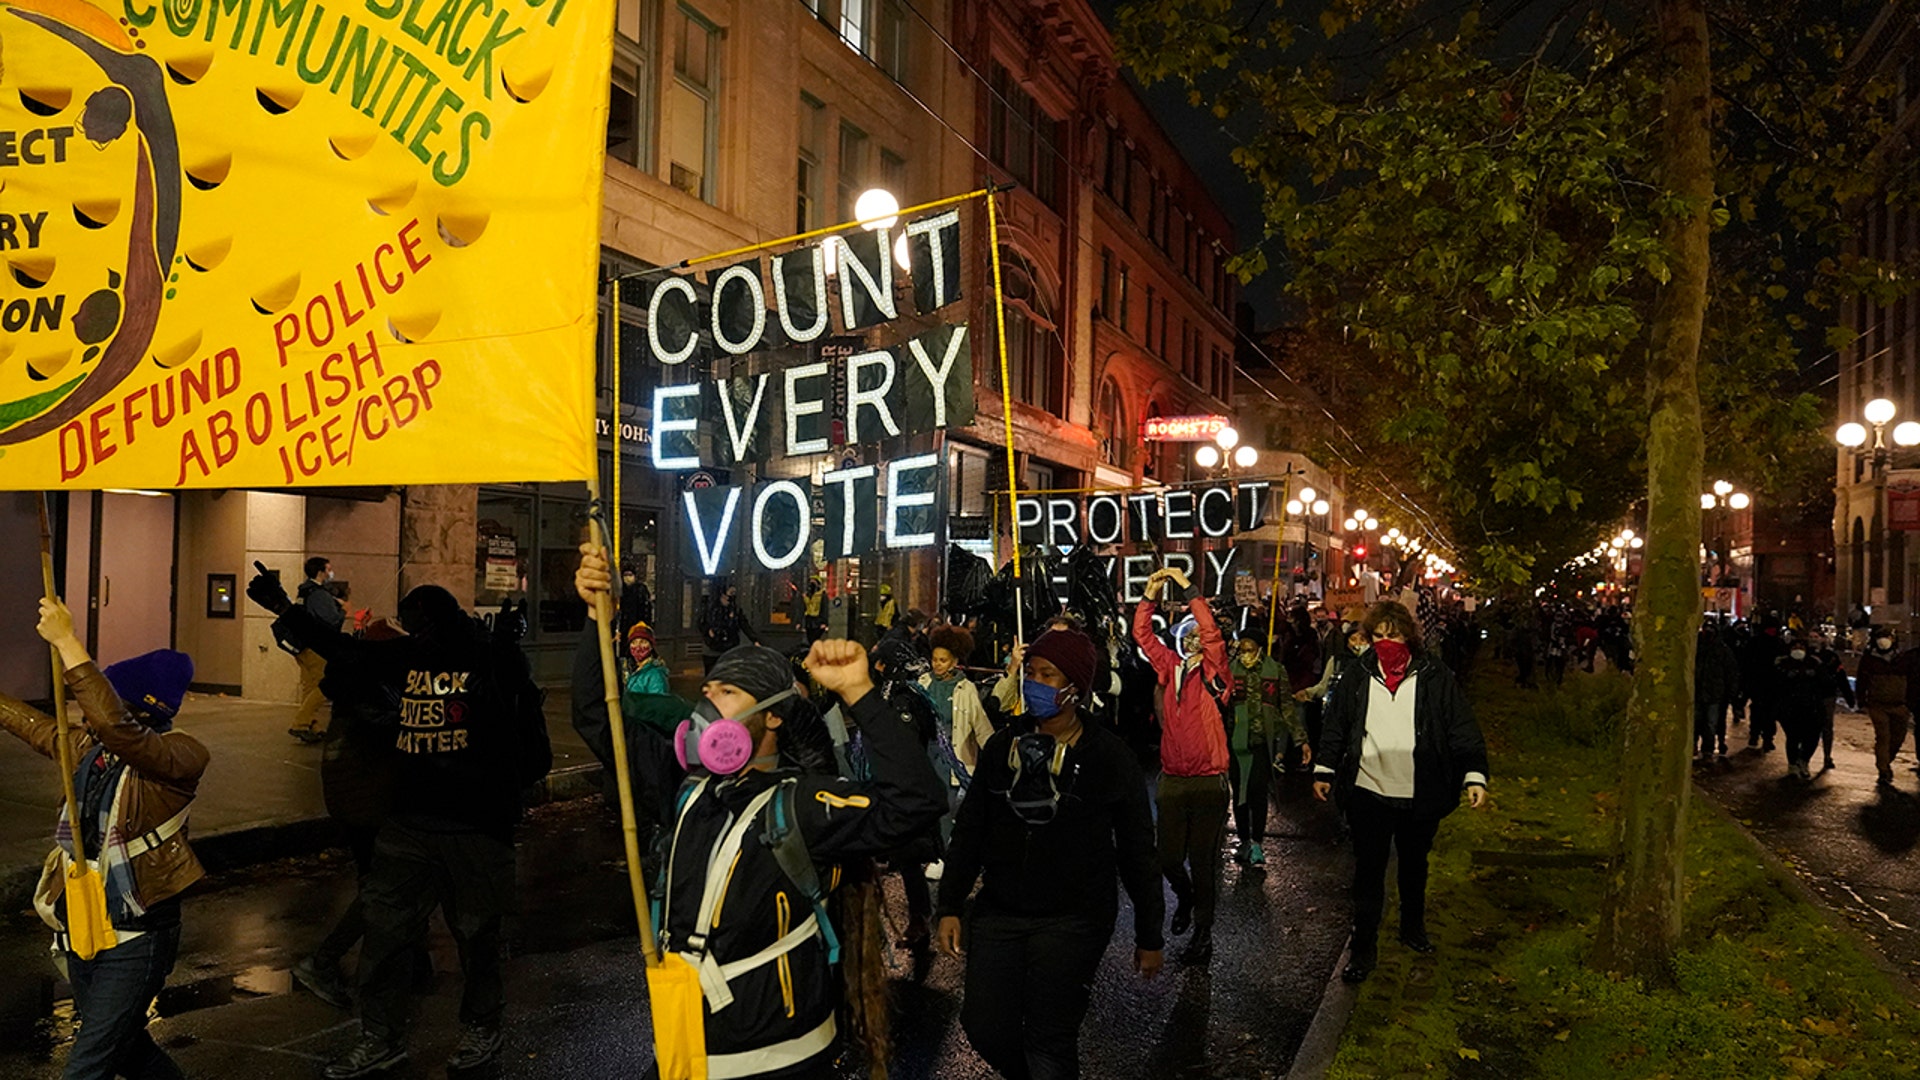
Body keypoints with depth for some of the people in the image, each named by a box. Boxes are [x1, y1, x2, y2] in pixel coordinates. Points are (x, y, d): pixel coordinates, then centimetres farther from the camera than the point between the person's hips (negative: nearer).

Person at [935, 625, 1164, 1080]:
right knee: (984, 1027, 6)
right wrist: (950, 906, 6)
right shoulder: (1002, 747, 3)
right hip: (998, 913, 4)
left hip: (1072, 920, -4)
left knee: (1048, 1043, -2)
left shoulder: (1109, 757, -7)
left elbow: (1137, 851, -2)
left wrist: (1149, 937, 1)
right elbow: (969, 832, 10)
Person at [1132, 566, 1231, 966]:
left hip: (1208, 781, -4)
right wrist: (1150, 595, -2)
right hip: (1172, 779, 4)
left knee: (1203, 861, 3)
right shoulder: (1170, 668, 8)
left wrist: (1188, 589, -18)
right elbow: (1142, 634, 8)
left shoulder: (1212, 673, -4)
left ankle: (1203, 932, 16)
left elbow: (1212, 633, -19)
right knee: (1168, 858, 9)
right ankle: (1184, 896, 41)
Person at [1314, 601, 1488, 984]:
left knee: (1414, 865, 20)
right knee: (1368, 871, 1)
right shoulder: (1356, 680, 1)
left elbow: (1463, 731, -4)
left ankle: (1413, 928, 41)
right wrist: (1324, 771, 9)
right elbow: (1335, 728, 10)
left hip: (1420, 795, 0)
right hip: (1367, 793, 0)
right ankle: (1363, 948, 10)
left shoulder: (1436, 679, -4)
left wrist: (1474, 776, -12)